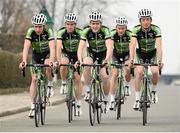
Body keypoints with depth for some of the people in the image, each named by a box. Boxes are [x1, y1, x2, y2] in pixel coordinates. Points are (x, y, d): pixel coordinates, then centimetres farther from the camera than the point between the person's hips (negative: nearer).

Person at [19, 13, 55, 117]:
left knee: (47, 65, -35)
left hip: (47, 54, -2)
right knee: (34, 79, -8)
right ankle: (33, 106, -6)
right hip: (36, 54, 2)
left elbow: (52, 47, -40)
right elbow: (26, 47, -32)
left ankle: (50, 85, -8)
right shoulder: (31, 32, -24)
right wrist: (24, 61, -48)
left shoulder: (48, 32, -29)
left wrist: (51, 61, -56)